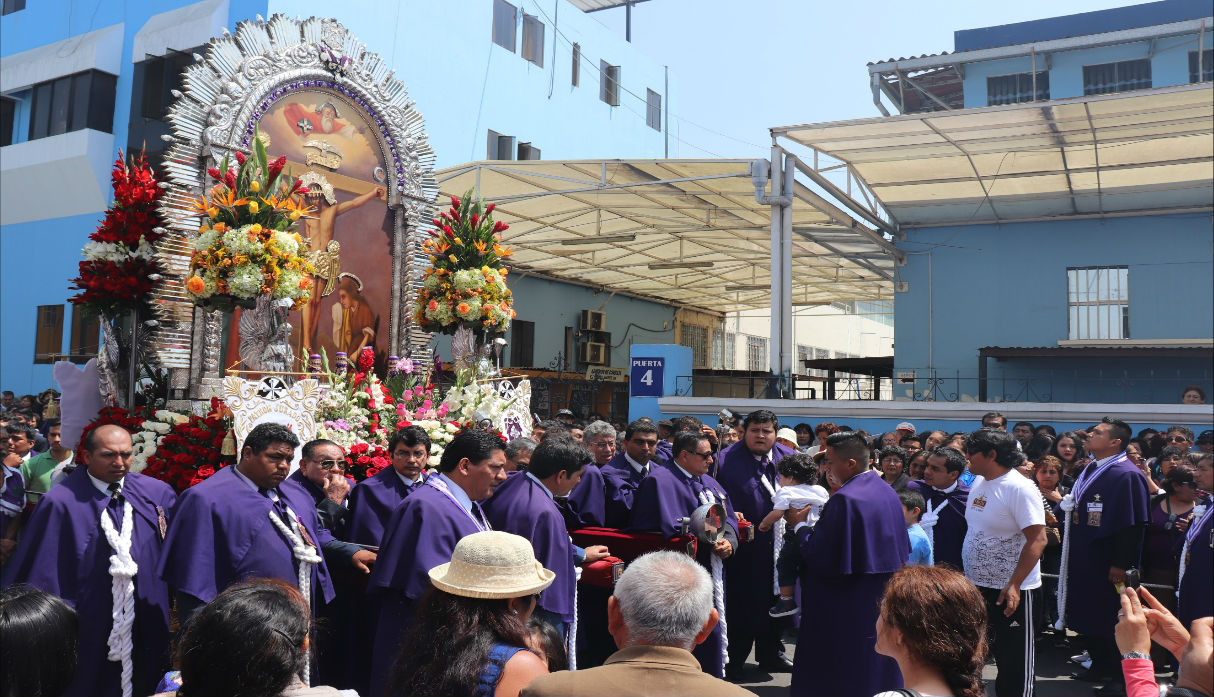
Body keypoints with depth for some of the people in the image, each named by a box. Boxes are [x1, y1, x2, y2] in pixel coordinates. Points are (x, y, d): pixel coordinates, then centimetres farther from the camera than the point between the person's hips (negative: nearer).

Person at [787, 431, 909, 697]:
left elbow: (820, 558, -24)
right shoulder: (886, 491, 5)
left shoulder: (844, 499, -24)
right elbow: (903, 548, 16)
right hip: (885, 602, 9)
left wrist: (800, 525, -7)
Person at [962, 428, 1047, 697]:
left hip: (1012, 591, -8)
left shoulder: (1020, 488, -17)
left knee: (1017, 661, 4)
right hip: (978, 588, 8)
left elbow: (1038, 539, -22)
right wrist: (970, 578, 16)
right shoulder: (978, 483, 7)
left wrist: (1014, 586, -26)